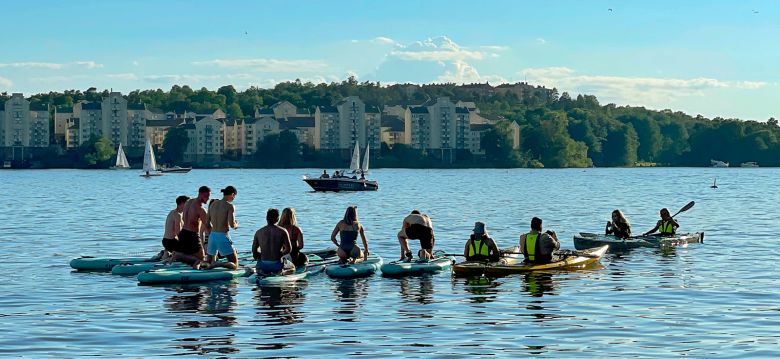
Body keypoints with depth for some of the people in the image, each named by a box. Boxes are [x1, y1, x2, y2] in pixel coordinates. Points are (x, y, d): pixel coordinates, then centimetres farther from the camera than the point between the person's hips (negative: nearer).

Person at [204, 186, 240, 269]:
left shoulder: (213, 204, 10)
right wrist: (236, 225, 8)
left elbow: (207, 223, 12)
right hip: (223, 236, -6)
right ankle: (219, 265, -28)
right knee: (234, 265, 1)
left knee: (209, 262, 21)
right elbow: (232, 225, -14)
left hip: (212, 235, 6)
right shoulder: (230, 206, -8)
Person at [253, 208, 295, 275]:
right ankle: (280, 271, 8)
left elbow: (254, 252, 2)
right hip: (277, 265, -2)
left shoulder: (258, 232, 0)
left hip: (263, 266, 2)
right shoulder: (282, 231, -7)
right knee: (292, 267, 30)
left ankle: (264, 272, 15)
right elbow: (288, 249, -7)